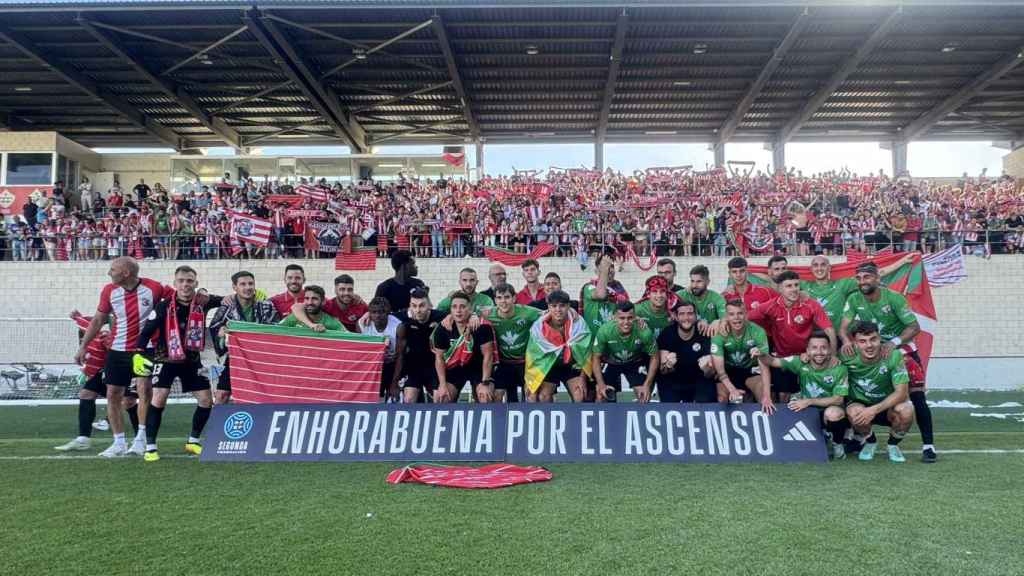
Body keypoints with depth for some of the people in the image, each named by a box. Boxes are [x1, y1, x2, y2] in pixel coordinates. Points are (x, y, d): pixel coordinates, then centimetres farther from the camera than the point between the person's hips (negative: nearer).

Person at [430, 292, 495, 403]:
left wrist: (485, 383, -20)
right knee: (441, 399, -8)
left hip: (478, 367, -3)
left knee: (487, 398, -22)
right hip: (455, 368, 3)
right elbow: (439, 357, -4)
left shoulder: (482, 326, -25)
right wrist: (443, 385, -9)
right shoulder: (442, 328, -16)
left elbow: (487, 355, -18)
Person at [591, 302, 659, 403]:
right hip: (610, 363, 0)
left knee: (644, 396, -10)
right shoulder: (604, 331, -33)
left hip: (635, 363, 0)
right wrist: (601, 384, -23)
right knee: (602, 396, -9)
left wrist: (647, 385, -19)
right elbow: (596, 358, -17)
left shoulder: (645, 332, -32)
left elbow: (654, 357, -15)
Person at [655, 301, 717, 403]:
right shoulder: (666, 334, -15)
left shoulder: (704, 333, -16)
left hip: (698, 381, 0)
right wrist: (668, 366, -40)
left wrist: (707, 368, -40)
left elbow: (710, 375, -17)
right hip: (672, 382, 0)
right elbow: (662, 370, -17)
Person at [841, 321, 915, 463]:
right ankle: (870, 441, 4)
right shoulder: (849, 357, -19)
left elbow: (901, 393, -24)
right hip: (860, 404, 0)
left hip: (887, 407, 0)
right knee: (854, 412, -34)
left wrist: (874, 409, -33)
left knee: (906, 410, -32)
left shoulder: (893, 355, -23)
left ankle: (893, 444, 2)